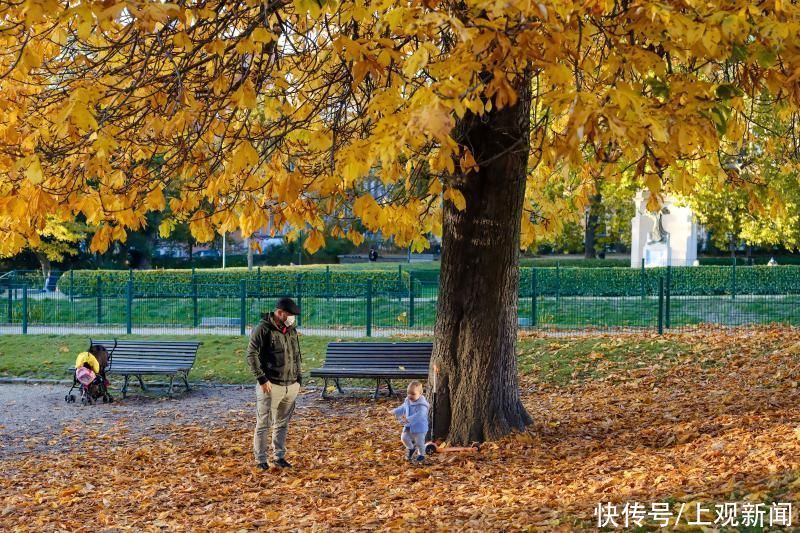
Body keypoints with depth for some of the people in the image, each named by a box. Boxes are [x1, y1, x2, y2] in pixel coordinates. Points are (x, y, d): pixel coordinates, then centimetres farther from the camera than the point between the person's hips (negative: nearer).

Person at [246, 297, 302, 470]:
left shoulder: (292, 330, 12)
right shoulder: (263, 329, -10)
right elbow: (252, 355, -12)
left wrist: (298, 379, 13)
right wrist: (262, 379, -16)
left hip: (291, 386, 6)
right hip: (270, 386, -6)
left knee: (282, 424, 13)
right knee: (264, 424, 0)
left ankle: (279, 456, 23)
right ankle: (261, 459, 8)